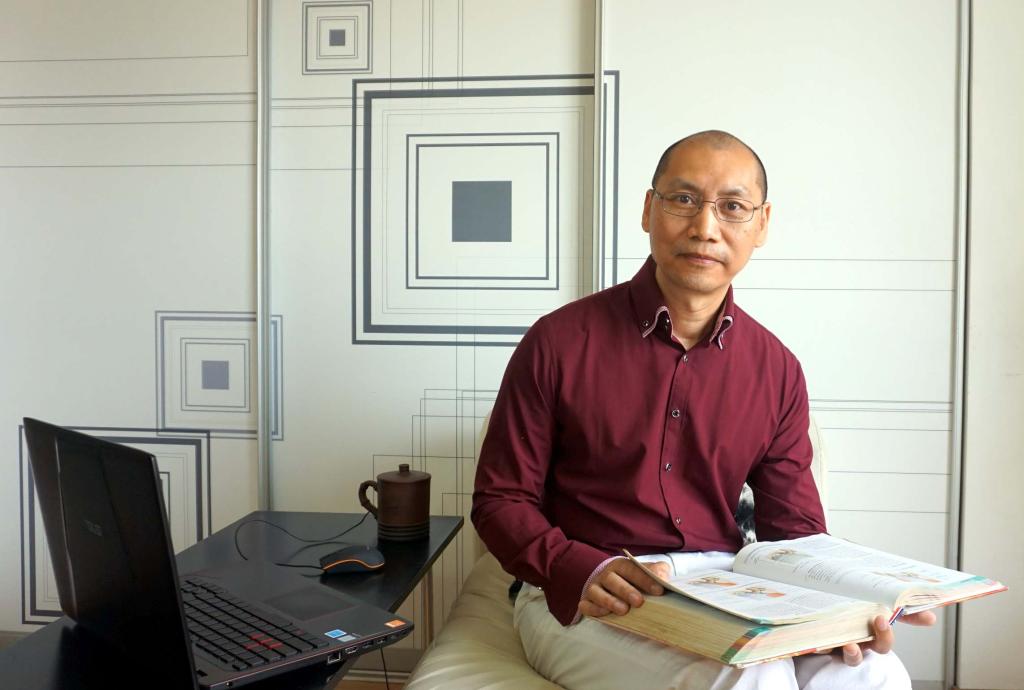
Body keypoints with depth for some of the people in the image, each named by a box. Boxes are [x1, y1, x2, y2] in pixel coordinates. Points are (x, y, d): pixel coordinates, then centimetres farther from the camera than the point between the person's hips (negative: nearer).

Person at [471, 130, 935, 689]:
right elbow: (500, 499, -4)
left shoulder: (777, 371, 5)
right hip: (577, 597, -4)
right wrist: (583, 573, -23)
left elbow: (794, 528, 8)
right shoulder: (559, 343, -7)